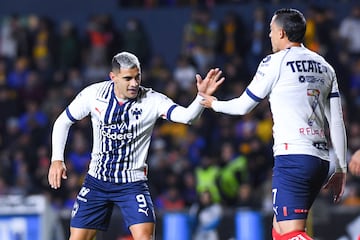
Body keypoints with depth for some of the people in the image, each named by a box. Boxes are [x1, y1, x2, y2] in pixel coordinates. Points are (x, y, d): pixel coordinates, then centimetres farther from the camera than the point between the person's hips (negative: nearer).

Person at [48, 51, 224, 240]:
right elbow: (63, 122, 6)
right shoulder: (93, 94, -8)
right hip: (96, 181, 2)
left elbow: (187, 116, -30)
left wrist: (202, 96, -49)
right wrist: (57, 159, -3)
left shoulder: (152, 101, -15)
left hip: (132, 184, -2)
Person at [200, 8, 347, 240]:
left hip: (292, 157, -8)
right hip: (321, 158, 8)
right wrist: (341, 169, 16)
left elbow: (243, 106, 8)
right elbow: (337, 123, 13)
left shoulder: (275, 62, -2)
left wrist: (214, 104, 28)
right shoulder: (325, 67, 17)